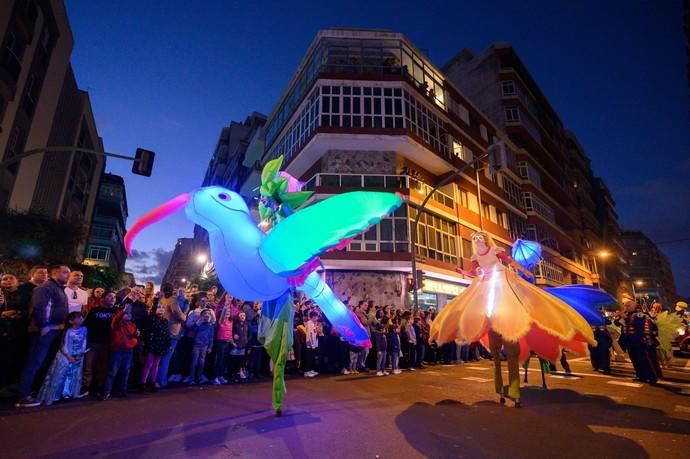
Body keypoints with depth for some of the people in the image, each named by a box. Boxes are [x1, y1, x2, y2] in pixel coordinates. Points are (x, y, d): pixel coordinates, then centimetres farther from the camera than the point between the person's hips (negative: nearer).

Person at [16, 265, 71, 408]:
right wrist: (43, 326, -18)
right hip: (46, 330, -10)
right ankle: (23, 396, 2)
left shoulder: (59, 289, 17)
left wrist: (62, 325, 12)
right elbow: (37, 307, -22)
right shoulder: (46, 287, -12)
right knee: (34, 362, -4)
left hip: (55, 330, 10)